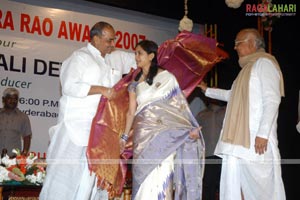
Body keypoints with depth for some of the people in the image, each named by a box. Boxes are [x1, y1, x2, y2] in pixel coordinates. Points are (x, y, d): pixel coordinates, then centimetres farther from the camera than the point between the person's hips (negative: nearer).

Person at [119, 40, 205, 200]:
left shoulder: (166, 77, 1)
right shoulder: (135, 83, 10)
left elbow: (180, 103, -2)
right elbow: (131, 111, 12)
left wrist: (191, 128, -12)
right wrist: (125, 136, 8)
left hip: (165, 134, -3)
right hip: (143, 135, 3)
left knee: (161, 178, -5)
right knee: (144, 177, 3)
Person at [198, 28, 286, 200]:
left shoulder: (264, 62, -5)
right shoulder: (249, 67, 25)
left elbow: (272, 100, -16)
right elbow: (232, 95, 40)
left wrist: (263, 134, -22)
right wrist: (207, 90, 43)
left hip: (256, 140, -9)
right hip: (239, 141, 9)